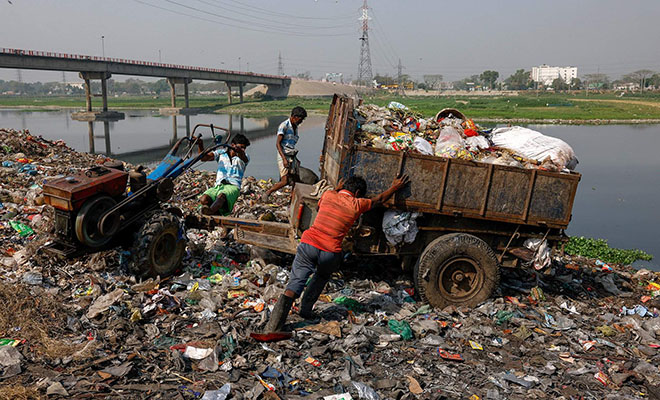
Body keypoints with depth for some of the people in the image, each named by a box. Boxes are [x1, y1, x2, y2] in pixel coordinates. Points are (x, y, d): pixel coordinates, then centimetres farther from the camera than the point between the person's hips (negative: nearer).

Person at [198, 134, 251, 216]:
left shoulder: (244, 157, 14)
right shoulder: (221, 153, 22)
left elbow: (243, 157, -13)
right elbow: (204, 157, 15)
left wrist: (239, 151, -38)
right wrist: (200, 144, -4)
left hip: (232, 186, -4)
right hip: (218, 186, 4)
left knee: (221, 196, -40)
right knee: (203, 199, -29)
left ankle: (209, 212, -63)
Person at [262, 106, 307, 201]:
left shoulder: (295, 127, 15)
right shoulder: (284, 126, -9)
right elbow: (278, 143, -14)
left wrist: (296, 159, 24)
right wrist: (284, 159, -23)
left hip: (292, 157, 8)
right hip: (283, 156, -8)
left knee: (296, 180, 1)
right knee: (285, 181, -15)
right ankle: (267, 193, 2)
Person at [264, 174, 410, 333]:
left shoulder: (328, 195, 12)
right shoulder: (357, 204, 6)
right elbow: (379, 199, 24)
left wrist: (337, 189, 49)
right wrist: (394, 188, 40)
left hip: (308, 244, 2)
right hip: (330, 253, -1)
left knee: (295, 282, 0)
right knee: (322, 276, 29)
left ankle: (274, 325, -10)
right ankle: (306, 309, 24)